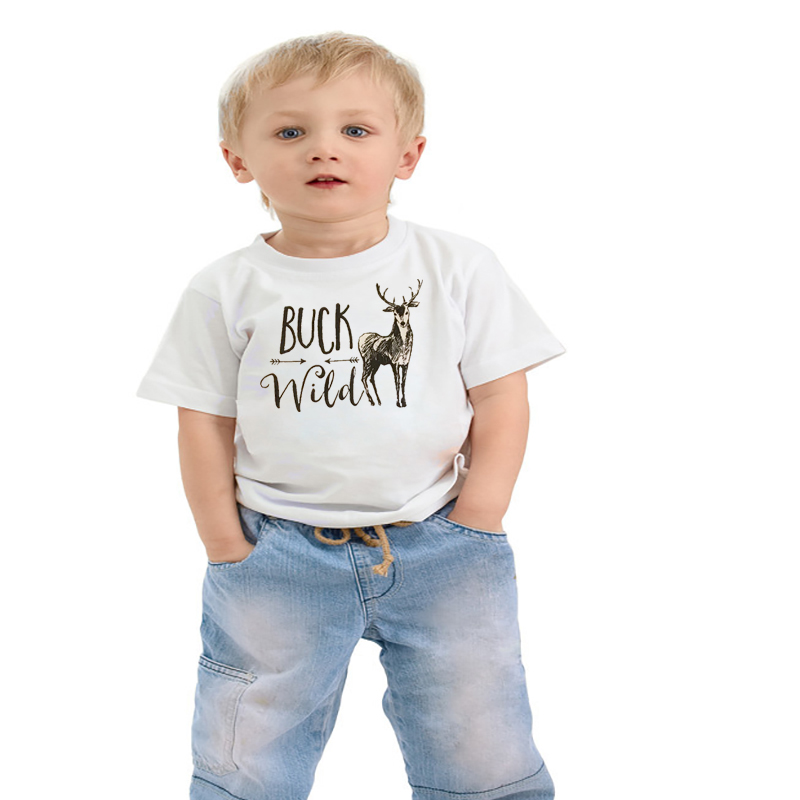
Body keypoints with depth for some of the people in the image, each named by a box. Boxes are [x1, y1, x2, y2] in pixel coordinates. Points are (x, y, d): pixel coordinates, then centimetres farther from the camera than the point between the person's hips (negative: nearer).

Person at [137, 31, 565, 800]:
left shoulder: (460, 268, -3)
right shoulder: (226, 291, -2)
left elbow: (501, 400, -1)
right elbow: (204, 425, 3)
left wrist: (473, 530, -5)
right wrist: (228, 551, 0)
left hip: (439, 546, 0)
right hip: (279, 552, 1)